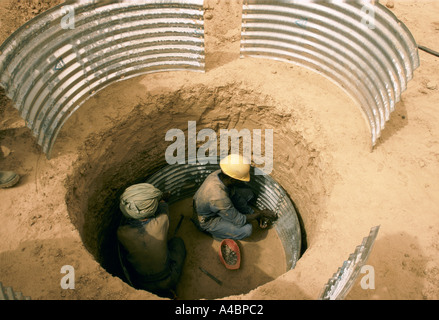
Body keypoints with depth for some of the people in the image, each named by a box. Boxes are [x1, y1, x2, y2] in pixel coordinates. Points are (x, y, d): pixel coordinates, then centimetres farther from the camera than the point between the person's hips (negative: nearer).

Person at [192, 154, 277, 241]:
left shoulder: (220, 174, -20)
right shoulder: (219, 198, -42)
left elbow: (235, 195, -1)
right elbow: (239, 221, -27)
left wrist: (254, 212, -1)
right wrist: (261, 214, -14)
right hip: (207, 221, -7)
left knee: (247, 193, 3)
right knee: (247, 229, -21)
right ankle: (216, 232, 1)